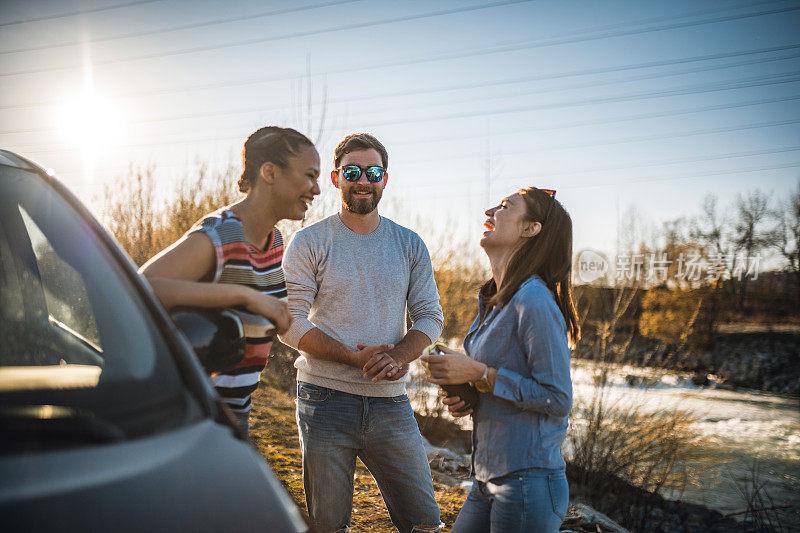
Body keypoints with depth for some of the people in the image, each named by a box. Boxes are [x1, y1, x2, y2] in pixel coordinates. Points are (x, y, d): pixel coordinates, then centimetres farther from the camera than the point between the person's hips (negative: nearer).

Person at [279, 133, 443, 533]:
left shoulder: (410, 245, 9)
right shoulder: (310, 242, -1)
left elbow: (430, 316, 6)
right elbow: (290, 322, -7)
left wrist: (396, 356, -14)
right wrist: (356, 357, -17)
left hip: (390, 401, 2)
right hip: (326, 398, -2)